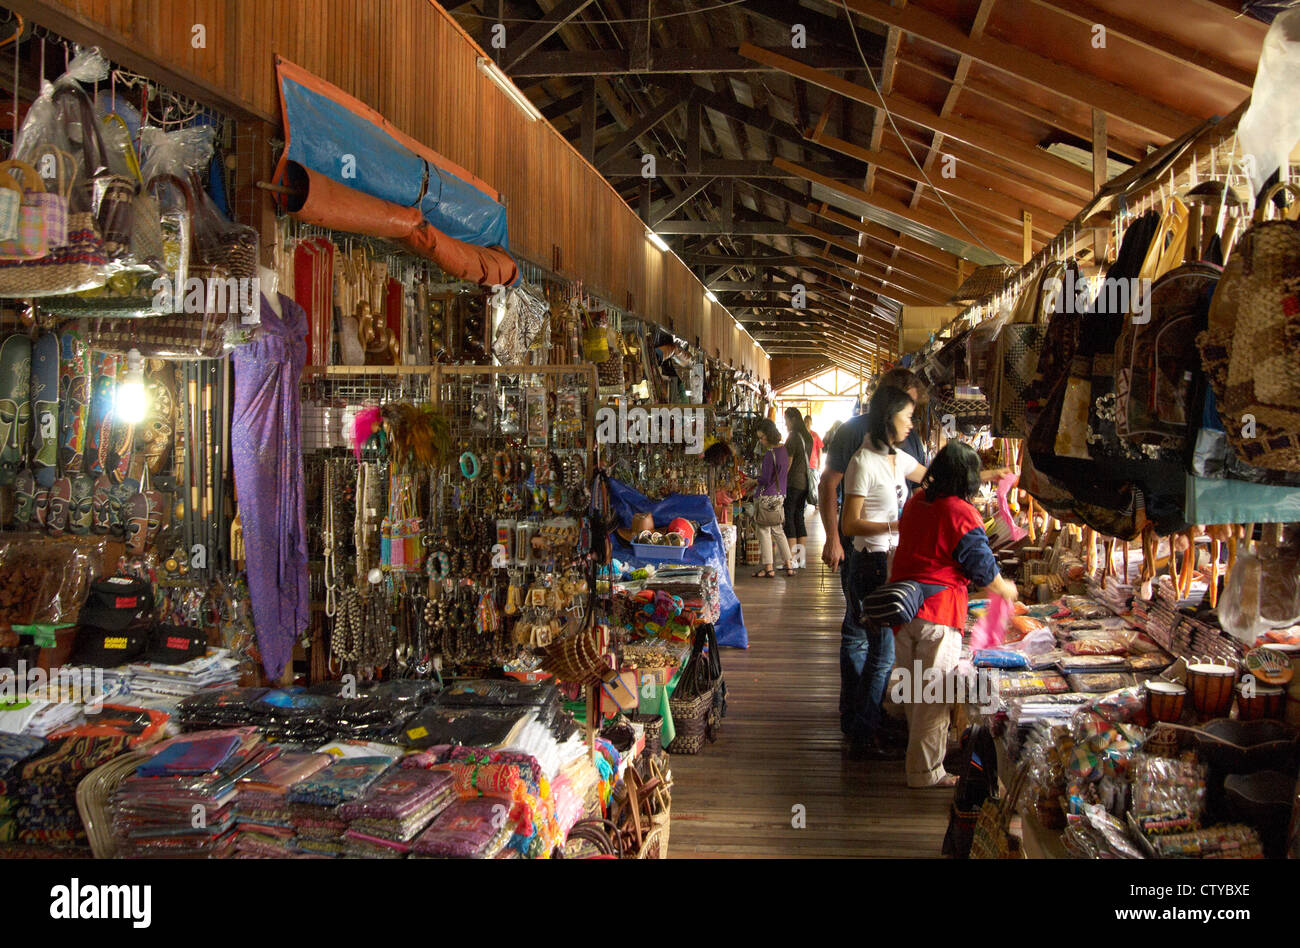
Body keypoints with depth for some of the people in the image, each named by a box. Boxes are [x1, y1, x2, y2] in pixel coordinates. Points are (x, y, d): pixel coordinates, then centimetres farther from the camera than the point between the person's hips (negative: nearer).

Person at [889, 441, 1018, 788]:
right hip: (938, 615, -7)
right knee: (934, 695, 3)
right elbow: (983, 571, -8)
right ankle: (926, 771, 10)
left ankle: (918, 751, 37)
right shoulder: (962, 514, -15)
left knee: (913, 690, 20)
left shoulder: (915, 502, 5)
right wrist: (1006, 590, 14)